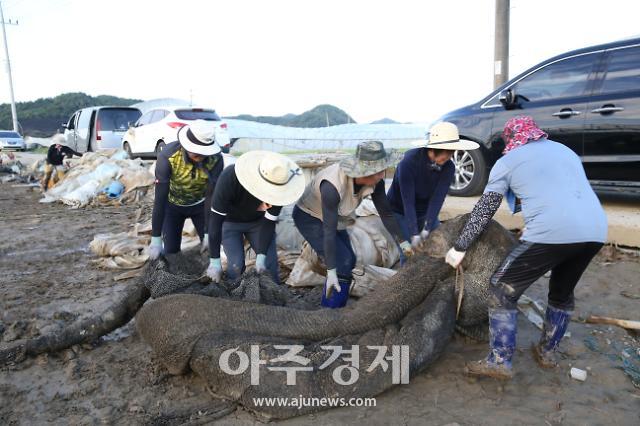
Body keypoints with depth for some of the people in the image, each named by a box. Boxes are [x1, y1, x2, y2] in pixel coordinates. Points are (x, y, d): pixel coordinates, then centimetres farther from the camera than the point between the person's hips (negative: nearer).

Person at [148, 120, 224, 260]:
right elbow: (160, 198, -30)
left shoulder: (216, 158, -29)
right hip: (173, 204, -1)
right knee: (171, 252, -2)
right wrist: (156, 238, -28)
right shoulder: (167, 156, -33)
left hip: (200, 204, 1)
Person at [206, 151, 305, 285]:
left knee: (270, 263, -6)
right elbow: (215, 220, -31)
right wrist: (215, 261, -28)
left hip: (258, 221, 2)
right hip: (230, 221, -2)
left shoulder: (280, 186, -30)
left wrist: (261, 256, -23)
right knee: (236, 264, -16)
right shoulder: (229, 178, -38)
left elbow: (269, 222, -18)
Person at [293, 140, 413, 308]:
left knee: (349, 261, 11)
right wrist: (331, 271, -36)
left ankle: (333, 308, 29)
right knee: (341, 262, -16)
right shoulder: (332, 185, -41)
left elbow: (386, 213, -8)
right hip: (309, 217, -7)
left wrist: (403, 241, -9)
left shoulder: (375, 181, -22)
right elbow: (329, 231, -38)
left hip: (333, 217, 8)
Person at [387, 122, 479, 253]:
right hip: (399, 212, -4)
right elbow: (408, 201, -30)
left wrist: (427, 229, -31)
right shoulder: (409, 161, -28)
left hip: (425, 213, 5)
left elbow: (437, 199, -21)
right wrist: (414, 235, -34)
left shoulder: (448, 167, -15)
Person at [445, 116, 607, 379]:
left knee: (502, 290, 7)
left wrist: (460, 247, 13)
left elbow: (484, 210, 7)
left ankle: (500, 362, 8)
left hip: (552, 232, -6)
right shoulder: (565, 150, 28)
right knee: (563, 292, 27)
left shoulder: (508, 161, 11)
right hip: (595, 231, 7)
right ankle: (547, 352, 39)